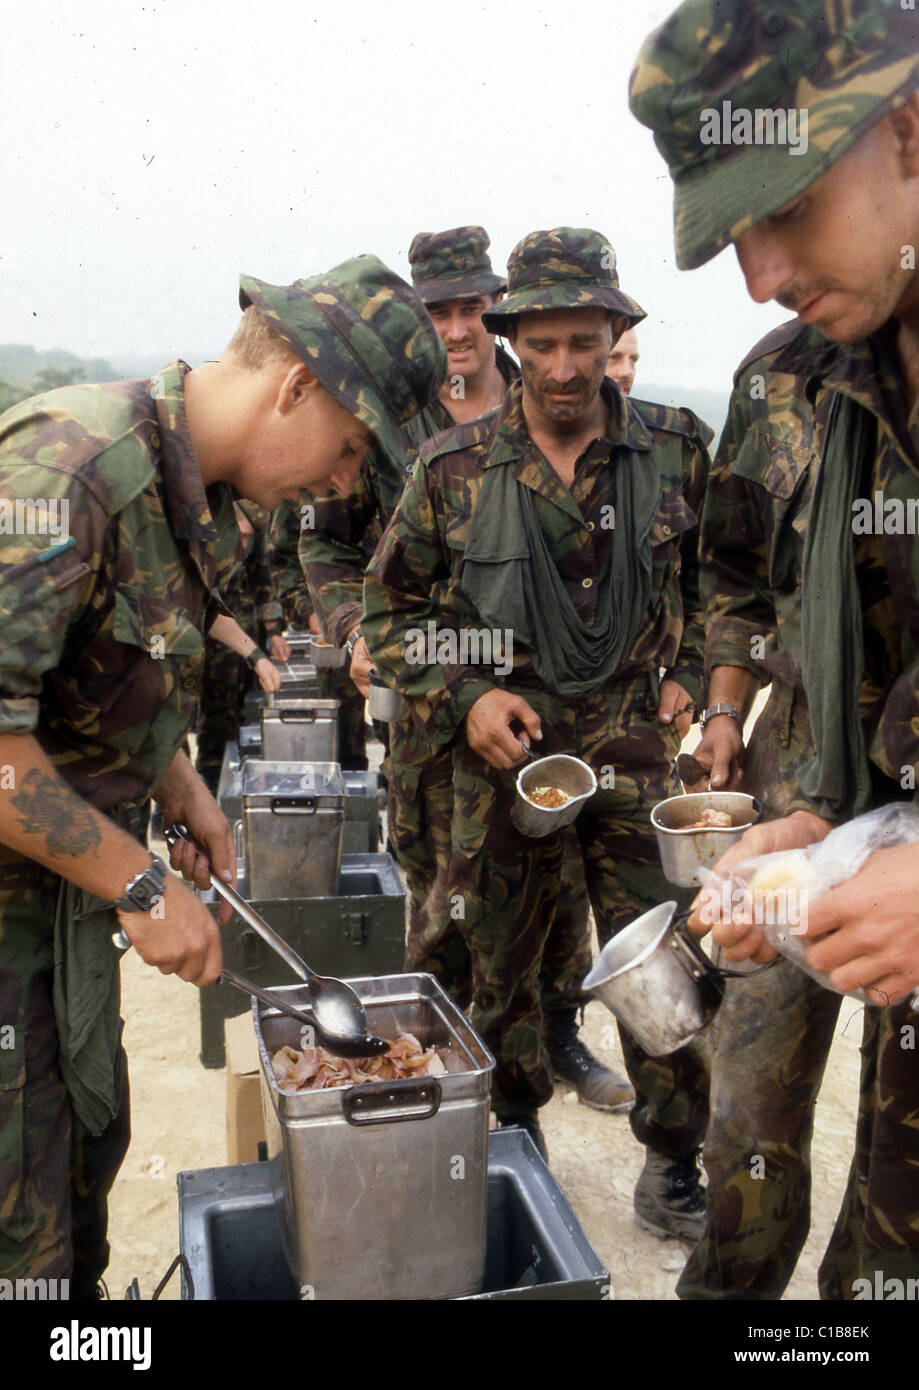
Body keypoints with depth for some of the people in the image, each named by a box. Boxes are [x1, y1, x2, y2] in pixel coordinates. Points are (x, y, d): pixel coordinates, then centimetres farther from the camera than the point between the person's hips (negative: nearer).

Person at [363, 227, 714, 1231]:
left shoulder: (676, 449, -1)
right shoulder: (455, 466, -3)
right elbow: (389, 602, 5)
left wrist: (692, 675, 2)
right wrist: (461, 698, -7)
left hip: (634, 747, 0)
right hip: (501, 752, 1)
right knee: (498, 960, 14)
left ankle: (673, 1157, 25)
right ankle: (512, 1131, 38)